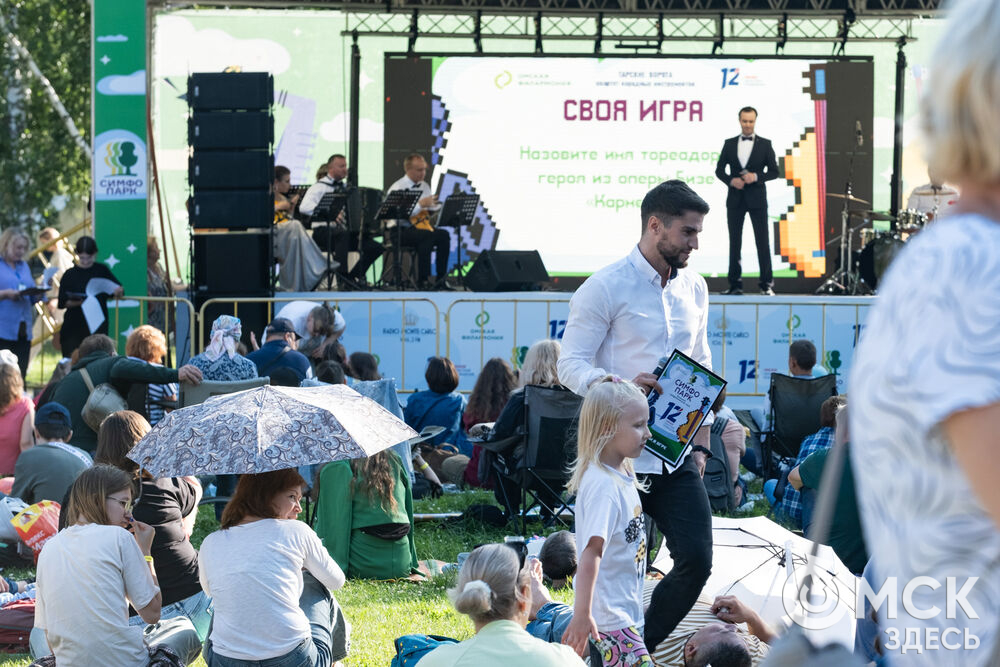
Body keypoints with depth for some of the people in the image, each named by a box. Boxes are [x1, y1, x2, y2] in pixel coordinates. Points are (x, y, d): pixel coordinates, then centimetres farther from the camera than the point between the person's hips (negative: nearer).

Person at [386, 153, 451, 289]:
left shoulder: (424, 186, 14)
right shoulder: (397, 188, -10)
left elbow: (432, 208, 21)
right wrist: (420, 204, -26)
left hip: (421, 226, 7)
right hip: (399, 231, -7)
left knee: (444, 235, -19)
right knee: (427, 236, -33)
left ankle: (441, 278, -15)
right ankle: (423, 279, -29)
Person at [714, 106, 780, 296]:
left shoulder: (765, 144, 3)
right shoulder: (729, 144, 8)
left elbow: (774, 171, 1)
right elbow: (719, 170, 9)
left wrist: (756, 177, -15)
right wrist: (731, 180, -10)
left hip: (757, 199, -2)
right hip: (735, 199, 2)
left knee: (762, 241, -4)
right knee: (734, 242, 4)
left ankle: (766, 284, -2)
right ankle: (735, 284, 8)